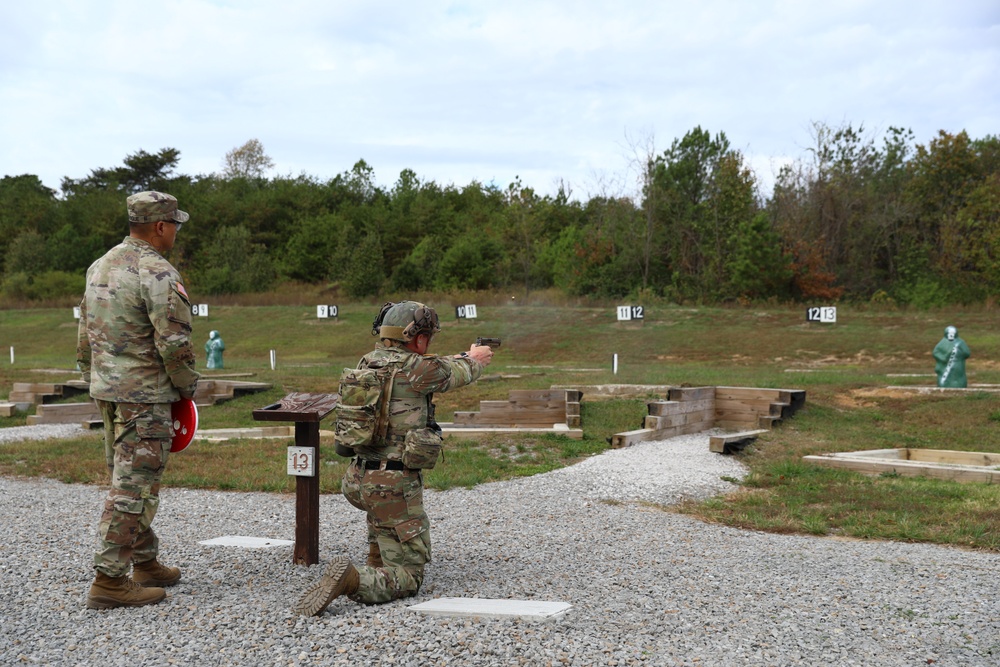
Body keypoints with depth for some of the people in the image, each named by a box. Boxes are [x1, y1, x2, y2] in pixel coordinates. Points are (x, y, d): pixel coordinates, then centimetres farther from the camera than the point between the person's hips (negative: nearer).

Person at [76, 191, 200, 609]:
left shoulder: (100, 267, 11)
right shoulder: (157, 274, -17)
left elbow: (85, 335, 17)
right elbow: (174, 342, -20)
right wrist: (187, 388, -5)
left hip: (106, 391, 9)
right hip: (145, 396, -9)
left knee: (130, 480, 17)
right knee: (133, 487, -5)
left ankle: (146, 563, 28)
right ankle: (109, 580, -3)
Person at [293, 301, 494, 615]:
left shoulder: (367, 363, 7)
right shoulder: (415, 368, -14)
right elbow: (458, 374, 7)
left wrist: (460, 358, 39)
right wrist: (475, 360, 31)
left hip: (357, 482, 8)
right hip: (395, 488, -8)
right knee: (408, 577, 1)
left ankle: (378, 564, 36)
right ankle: (353, 579, -27)